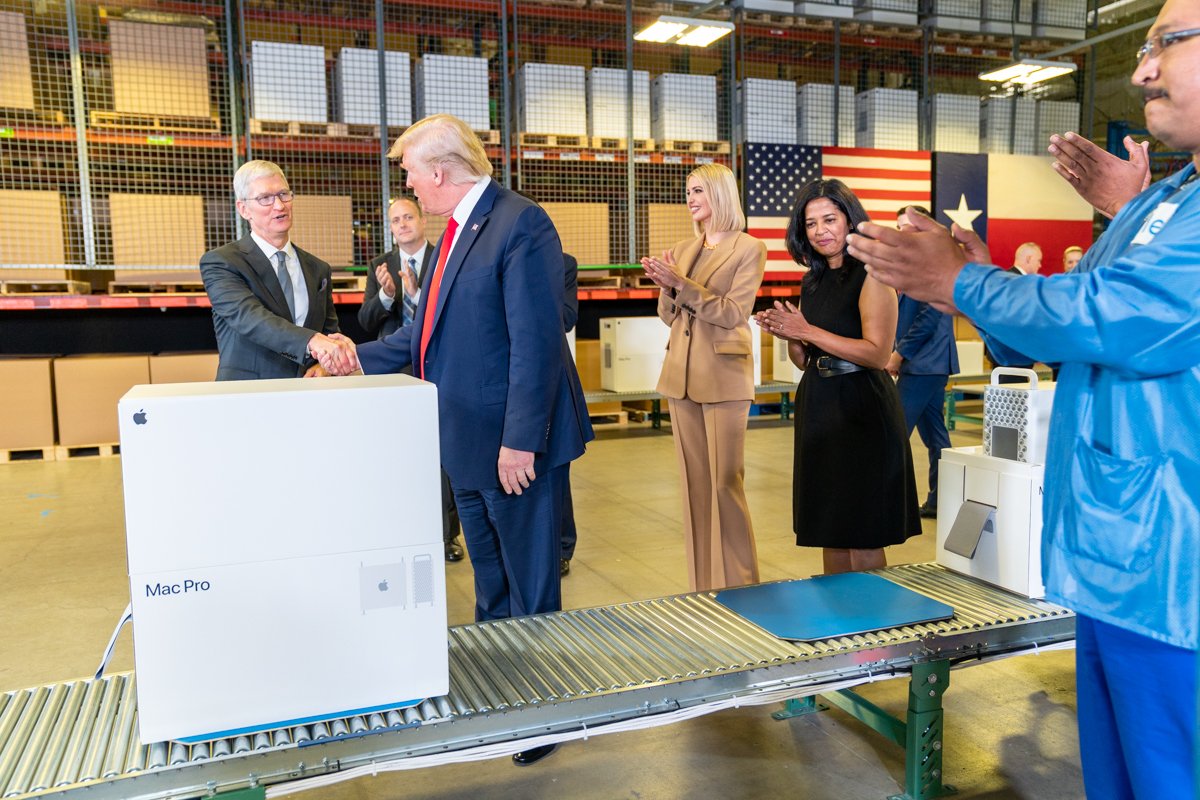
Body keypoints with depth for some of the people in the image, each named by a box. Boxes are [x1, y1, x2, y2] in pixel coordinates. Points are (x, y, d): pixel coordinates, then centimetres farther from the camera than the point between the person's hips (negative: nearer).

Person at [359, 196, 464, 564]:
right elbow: (366, 321, 2)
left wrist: (417, 294, -26)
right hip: (393, 370, 3)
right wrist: (385, 294, -17)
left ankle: (447, 534, 16)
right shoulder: (380, 265, 8)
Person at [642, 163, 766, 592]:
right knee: (694, 481, 10)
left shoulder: (749, 249, -3)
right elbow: (668, 316, 14)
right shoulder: (682, 250, 13)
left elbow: (733, 312, -13)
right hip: (681, 376, 6)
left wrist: (681, 284, -19)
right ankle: (702, 583, 20)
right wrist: (665, 286, -5)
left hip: (723, 377, -6)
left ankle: (737, 584, 10)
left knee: (726, 481, -4)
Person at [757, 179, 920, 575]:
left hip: (861, 408, -7)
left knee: (863, 538, -1)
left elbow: (878, 353, -19)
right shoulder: (812, 282, 13)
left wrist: (808, 331, -19)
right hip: (818, 405, 7)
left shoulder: (871, 275, -8)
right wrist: (789, 336, -3)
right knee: (829, 532, 14)